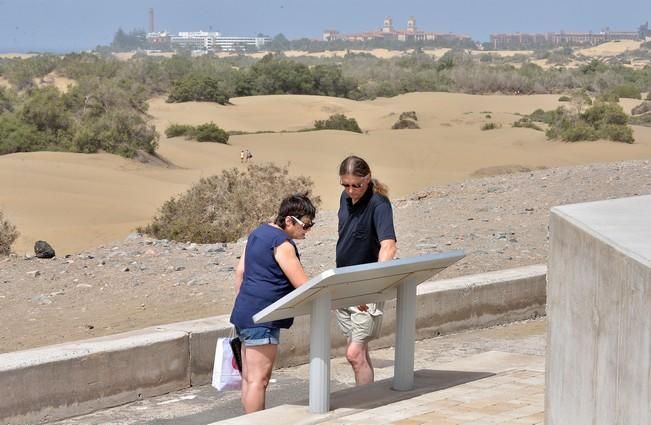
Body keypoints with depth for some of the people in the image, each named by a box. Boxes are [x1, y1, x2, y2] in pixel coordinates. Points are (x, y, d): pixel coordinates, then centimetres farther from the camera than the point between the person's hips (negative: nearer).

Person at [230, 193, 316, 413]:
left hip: (244, 312, 10)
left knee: (249, 378, 13)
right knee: (259, 379, -7)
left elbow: (240, 272, 21)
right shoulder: (282, 244, -15)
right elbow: (303, 286, -16)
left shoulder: (258, 233, 14)